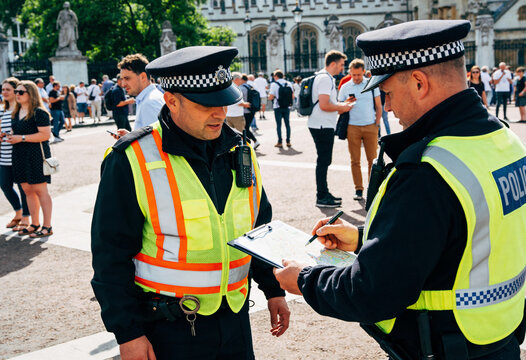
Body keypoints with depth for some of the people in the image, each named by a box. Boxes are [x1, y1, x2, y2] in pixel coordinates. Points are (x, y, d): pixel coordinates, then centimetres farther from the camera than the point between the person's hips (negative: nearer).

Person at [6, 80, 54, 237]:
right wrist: (11, 137, 8)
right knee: (27, 190, 11)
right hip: (19, 156, 8)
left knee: (40, 190, -5)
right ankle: (34, 224, 21)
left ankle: (47, 226, 0)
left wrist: (21, 138, -19)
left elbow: (45, 134, -18)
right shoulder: (16, 112, 15)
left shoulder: (39, 112, -11)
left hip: (36, 155, -8)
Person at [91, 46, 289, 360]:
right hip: (169, 330, -5)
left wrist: (274, 289, 14)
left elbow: (260, 227, 14)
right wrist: (127, 333, -12)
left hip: (235, 316, 5)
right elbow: (111, 256, -11)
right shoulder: (132, 161, -15)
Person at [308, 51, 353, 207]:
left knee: (324, 161, 16)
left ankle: (324, 193, 24)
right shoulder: (325, 78, -15)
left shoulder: (325, 77, 18)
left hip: (323, 126, 11)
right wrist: (341, 107, -10)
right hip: (322, 127, -11)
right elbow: (324, 105, -24)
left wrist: (341, 104, 15)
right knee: (323, 161, -6)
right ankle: (322, 198, 0)